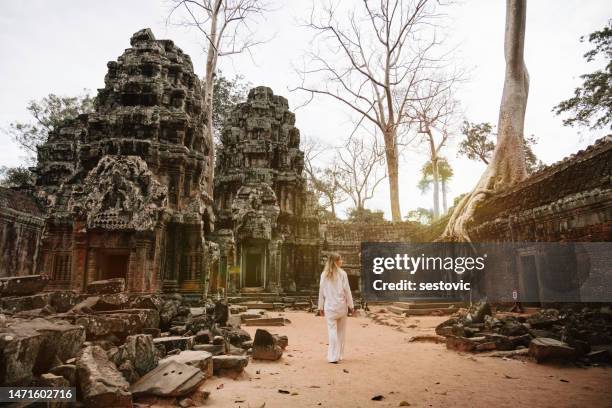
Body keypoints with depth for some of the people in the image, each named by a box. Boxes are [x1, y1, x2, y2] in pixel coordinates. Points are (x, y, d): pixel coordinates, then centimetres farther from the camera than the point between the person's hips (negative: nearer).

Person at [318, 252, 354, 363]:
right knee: (341, 331, 12)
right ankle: (339, 355, 19)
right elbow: (347, 291, -4)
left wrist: (321, 307, 14)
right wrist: (351, 306, 3)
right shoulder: (342, 273, -6)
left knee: (332, 330, 3)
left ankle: (333, 357, 0)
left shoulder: (324, 275, 2)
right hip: (341, 305, -1)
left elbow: (321, 292, 6)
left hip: (329, 306, 1)